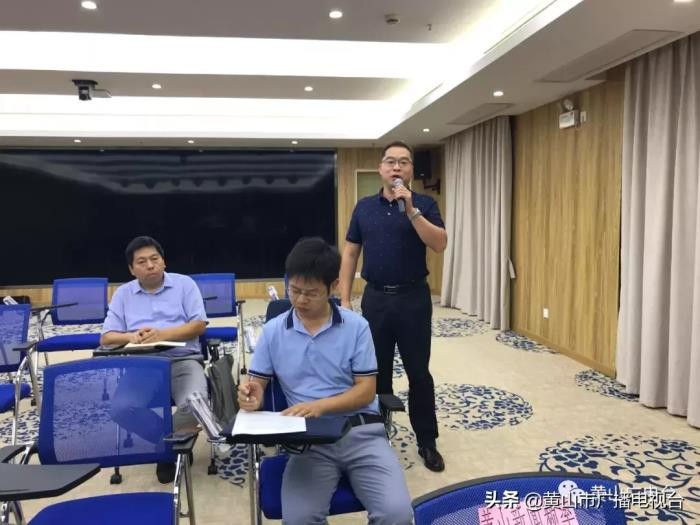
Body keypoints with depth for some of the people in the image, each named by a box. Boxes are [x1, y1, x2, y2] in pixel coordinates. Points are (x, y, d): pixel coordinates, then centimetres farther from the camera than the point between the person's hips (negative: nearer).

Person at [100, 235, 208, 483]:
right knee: (121, 409, -27)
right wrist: (131, 336, -14)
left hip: (183, 360, -2)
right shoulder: (123, 294, 15)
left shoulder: (184, 284, 8)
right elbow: (106, 338, 8)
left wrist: (163, 334, -15)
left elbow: (199, 325, -1)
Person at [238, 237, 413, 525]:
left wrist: (320, 405, -16)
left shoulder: (356, 326, 1)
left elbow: (366, 391, -1)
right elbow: (257, 384, 10)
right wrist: (252, 395, -14)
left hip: (362, 431, 0)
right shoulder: (273, 331, 6)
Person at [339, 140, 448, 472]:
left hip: (414, 298, -2)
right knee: (377, 372, 11)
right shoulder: (364, 207, 6)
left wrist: (410, 209, -23)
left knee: (419, 373, 5)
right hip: (375, 298, 2)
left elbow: (440, 244, -15)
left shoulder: (424, 204, -1)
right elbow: (350, 253, 7)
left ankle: (427, 441, 20)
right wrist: (344, 299, 1)